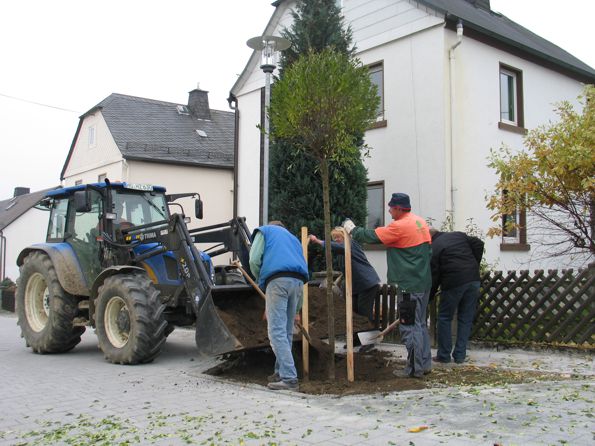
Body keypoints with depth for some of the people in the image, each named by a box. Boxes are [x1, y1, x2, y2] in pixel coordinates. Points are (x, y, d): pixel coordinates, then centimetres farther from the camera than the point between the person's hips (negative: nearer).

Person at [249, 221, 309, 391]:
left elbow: (254, 260, 4)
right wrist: (295, 310, 34)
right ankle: (281, 372, 23)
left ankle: (289, 378, -15)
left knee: (277, 331, -8)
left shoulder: (264, 231, 22)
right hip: (298, 282, 6)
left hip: (278, 280, -6)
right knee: (287, 331, 15)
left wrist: (261, 281, 22)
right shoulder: (293, 238, 36)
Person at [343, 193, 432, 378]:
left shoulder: (399, 226, -16)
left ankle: (415, 368, 3)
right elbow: (429, 250, 18)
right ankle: (425, 364, 23)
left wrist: (352, 229, 4)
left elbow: (371, 236, -12)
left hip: (409, 285, -9)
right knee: (420, 324, 16)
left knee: (409, 327, -2)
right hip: (423, 282, 9)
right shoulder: (420, 222, 10)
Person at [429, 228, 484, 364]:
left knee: (444, 318, 10)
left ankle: (444, 355, 13)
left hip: (453, 282, -5)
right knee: (466, 319, 11)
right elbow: (478, 244, 13)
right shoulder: (459, 235, 18)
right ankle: (460, 356, 14)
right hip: (473, 279, 5)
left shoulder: (433, 249, 2)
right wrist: (474, 265, 17)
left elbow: (434, 277, 0)